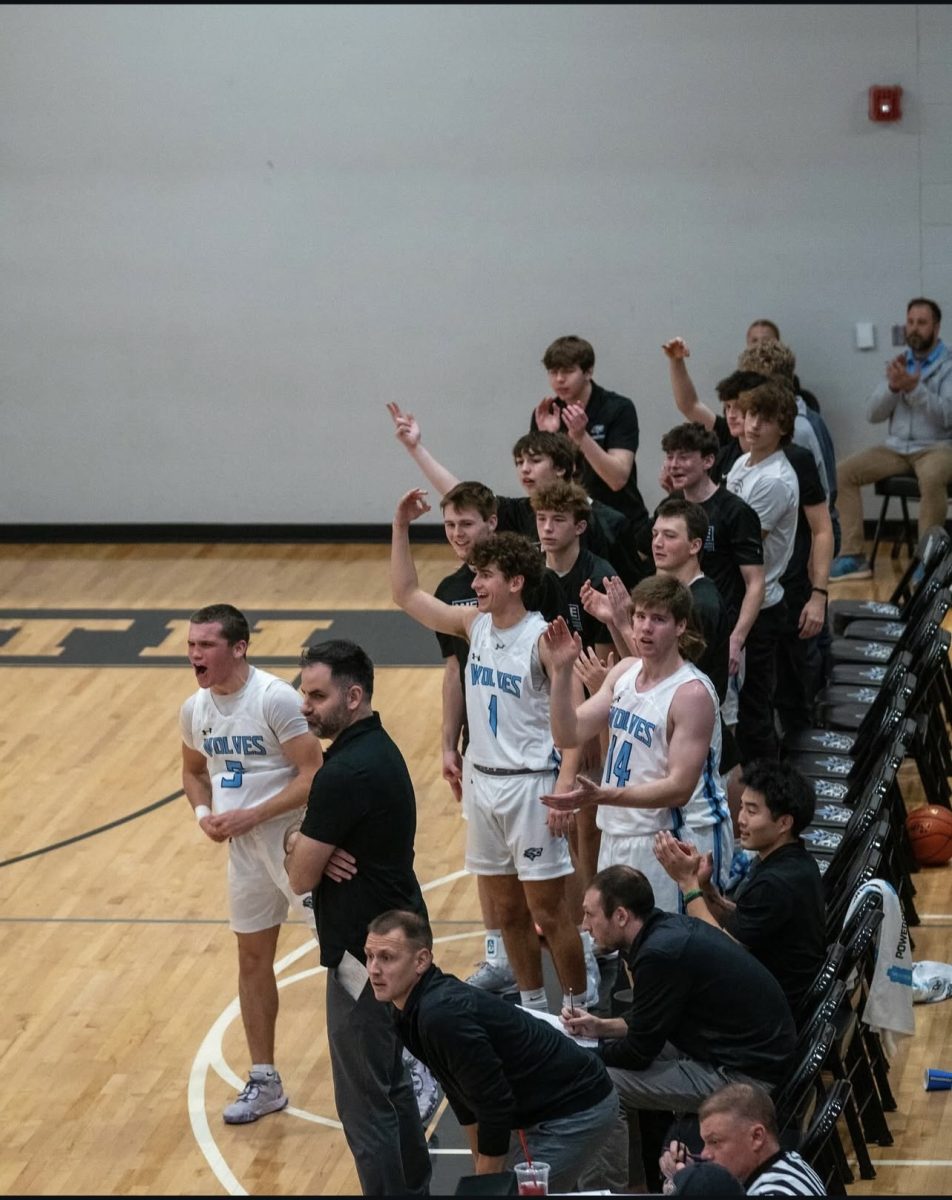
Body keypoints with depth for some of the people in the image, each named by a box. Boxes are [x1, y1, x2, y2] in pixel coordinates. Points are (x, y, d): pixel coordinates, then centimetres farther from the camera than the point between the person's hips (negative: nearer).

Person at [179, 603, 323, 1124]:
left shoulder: (275, 699, -20)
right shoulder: (195, 710, 3)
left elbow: (313, 776, -21)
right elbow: (194, 771, 20)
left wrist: (250, 815, -23)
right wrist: (203, 812, -1)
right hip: (243, 847, 7)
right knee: (252, 958, 14)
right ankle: (264, 1083, 26)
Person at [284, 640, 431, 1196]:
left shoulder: (346, 773, -24)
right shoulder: (378, 749, 8)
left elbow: (301, 875, -18)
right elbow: (300, 838, 12)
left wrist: (302, 851, 3)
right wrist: (304, 843, -10)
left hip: (364, 952, -10)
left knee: (365, 1102, -2)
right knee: (392, 1084, 22)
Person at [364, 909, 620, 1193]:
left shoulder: (444, 1016, -29)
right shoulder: (407, 1009, 1)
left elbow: (495, 1106, -25)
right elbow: (462, 1095, 14)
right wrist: (481, 1170, 18)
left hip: (576, 1109, -10)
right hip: (541, 1108, 10)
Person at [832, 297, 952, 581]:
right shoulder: (898, 364, 13)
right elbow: (872, 414, 7)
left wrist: (914, 388, -26)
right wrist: (892, 386, -12)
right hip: (897, 448, 6)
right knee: (843, 472, -15)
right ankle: (852, 555, -14)